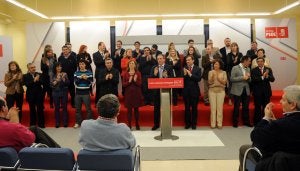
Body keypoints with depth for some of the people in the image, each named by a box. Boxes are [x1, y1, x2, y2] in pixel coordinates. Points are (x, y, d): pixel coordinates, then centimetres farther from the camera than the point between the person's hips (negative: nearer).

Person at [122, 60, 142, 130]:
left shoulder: (138, 73, 3)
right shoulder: (125, 74, 5)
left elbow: (140, 84, -1)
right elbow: (123, 84, 1)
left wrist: (135, 80, -19)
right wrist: (129, 81, -15)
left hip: (136, 93, 0)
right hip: (128, 93, 0)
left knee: (136, 109, 4)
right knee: (129, 109, 0)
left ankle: (137, 124, 14)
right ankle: (129, 124, 7)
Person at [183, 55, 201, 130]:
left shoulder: (197, 69, 1)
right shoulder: (183, 68, 3)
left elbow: (199, 79, -12)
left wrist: (190, 75, -18)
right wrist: (184, 74, -20)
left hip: (194, 91, -1)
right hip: (186, 91, 1)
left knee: (194, 108, 6)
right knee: (187, 108, 7)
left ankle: (194, 123, 17)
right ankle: (187, 123, 18)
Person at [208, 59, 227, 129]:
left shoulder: (223, 72, 5)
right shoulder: (211, 72, 5)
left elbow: (224, 82, -3)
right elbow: (209, 82, -2)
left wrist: (218, 77, -13)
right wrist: (213, 76, -17)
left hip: (221, 91, 0)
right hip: (212, 90, 0)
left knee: (220, 107, 1)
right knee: (213, 108, 1)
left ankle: (219, 124, 8)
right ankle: (212, 124, 7)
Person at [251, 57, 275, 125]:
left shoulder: (269, 69, 7)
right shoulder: (254, 70, -1)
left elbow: (272, 79, -3)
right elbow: (253, 79, -14)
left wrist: (267, 76, -23)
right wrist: (262, 77, -25)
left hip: (266, 92, 3)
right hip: (257, 92, -2)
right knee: (257, 108, 2)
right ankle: (257, 122, 12)